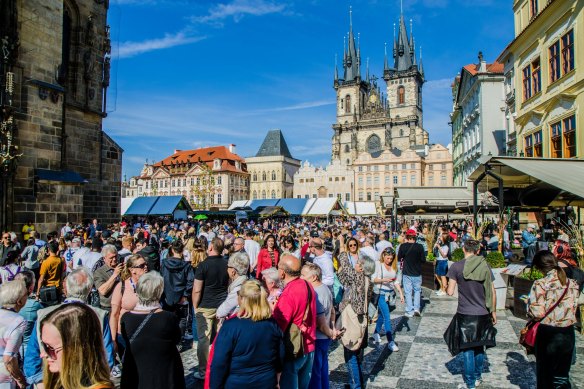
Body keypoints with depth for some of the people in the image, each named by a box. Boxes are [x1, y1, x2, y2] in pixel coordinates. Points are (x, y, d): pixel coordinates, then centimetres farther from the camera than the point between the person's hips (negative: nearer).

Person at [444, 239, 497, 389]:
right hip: (483, 314, 3)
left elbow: (450, 292, -11)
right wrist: (493, 311, 14)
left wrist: (447, 287, 11)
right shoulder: (485, 266, -2)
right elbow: (492, 293, 2)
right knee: (479, 346, 20)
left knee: (467, 349, 8)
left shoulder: (456, 267, -11)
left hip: (465, 315, -3)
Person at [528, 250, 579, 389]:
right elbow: (574, 308, 5)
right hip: (568, 333, 5)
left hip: (548, 333, -4)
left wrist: (529, 302, -2)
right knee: (562, 376, 20)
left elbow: (538, 313, -20)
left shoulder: (540, 284, -17)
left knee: (545, 376, 13)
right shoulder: (572, 283, -1)